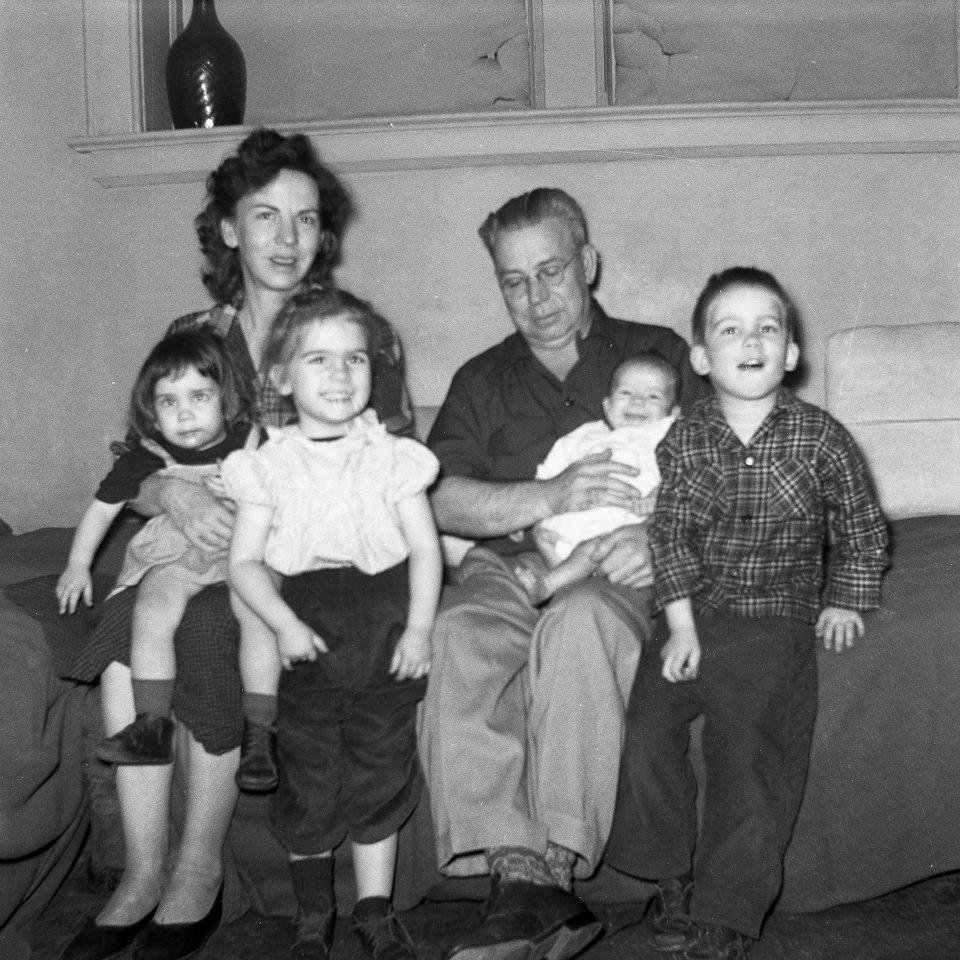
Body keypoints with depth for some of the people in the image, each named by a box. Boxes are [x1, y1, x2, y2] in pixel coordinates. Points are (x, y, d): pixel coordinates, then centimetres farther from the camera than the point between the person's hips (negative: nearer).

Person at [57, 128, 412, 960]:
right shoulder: (188, 339, 11)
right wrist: (173, 494, -18)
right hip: (202, 550, 3)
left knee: (202, 625, -31)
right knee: (128, 618, -28)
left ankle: (200, 869, -15)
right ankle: (143, 872, -20)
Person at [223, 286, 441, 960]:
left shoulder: (392, 457, 2)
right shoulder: (269, 465, 1)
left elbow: (425, 548, 1)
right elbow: (245, 561, 0)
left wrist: (419, 628, -10)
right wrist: (284, 623, -15)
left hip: (385, 630, 0)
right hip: (306, 636, 0)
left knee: (381, 772, 8)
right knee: (308, 778, 7)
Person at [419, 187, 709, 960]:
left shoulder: (657, 353, 17)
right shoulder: (482, 381, 21)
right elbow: (442, 502, 3)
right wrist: (552, 497, -14)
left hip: (616, 569, -2)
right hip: (509, 562, 2)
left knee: (577, 622, -37)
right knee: (456, 634, -32)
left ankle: (555, 865, -35)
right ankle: (522, 879, -37)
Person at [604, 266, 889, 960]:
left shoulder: (820, 437, -2)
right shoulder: (684, 439, 1)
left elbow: (863, 530, 9)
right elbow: (671, 534, -2)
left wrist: (844, 602, 6)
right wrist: (681, 624, -9)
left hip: (778, 620, -2)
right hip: (693, 614, 2)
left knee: (745, 749, -12)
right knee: (647, 726, -10)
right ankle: (673, 879, 9)